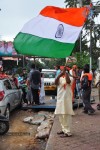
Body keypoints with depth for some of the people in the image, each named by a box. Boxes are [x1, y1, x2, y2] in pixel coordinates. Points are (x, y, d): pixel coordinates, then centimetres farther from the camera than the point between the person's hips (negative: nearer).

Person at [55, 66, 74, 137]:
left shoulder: (69, 77, -6)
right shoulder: (60, 78, 8)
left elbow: (68, 81, -30)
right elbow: (56, 82, -13)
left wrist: (65, 72, -22)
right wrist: (61, 72, -20)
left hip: (67, 99, -7)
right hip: (60, 98, 7)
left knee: (66, 115, -6)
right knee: (61, 115, 15)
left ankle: (68, 132, -1)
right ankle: (64, 129, 29)